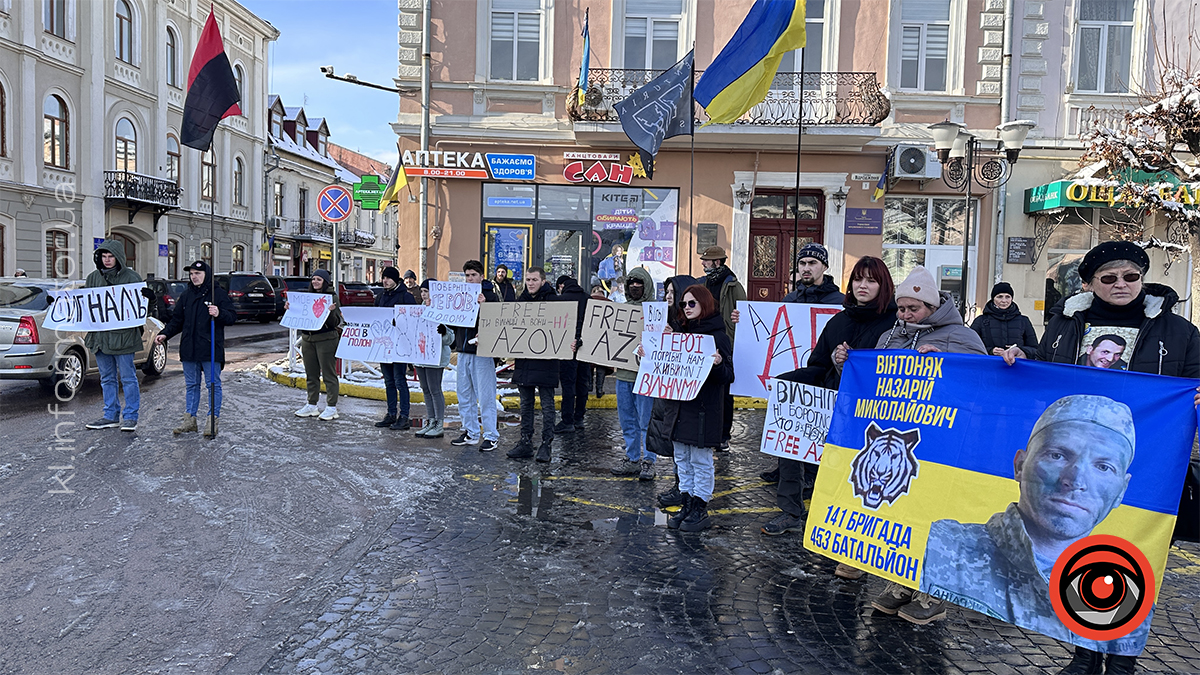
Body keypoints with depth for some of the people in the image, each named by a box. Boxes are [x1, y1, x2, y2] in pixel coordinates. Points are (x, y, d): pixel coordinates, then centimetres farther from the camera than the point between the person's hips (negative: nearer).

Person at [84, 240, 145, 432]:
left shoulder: (131, 277, -3)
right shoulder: (93, 278, 12)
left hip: (123, 335, -5)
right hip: (99, 335, 5)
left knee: (127, 378, 0)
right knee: (107, 378, 12)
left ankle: (130, 416, 7)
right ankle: (111, 415, 20)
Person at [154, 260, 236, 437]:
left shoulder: (219, 293, -3)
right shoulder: (186, 295, 14)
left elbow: (232, 317, -7)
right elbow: (177, 320, 21)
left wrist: (219, 314, -26)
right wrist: (165, 334, 8)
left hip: (211, 349, -6)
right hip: (189, 349, 6)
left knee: (213, 384, -1)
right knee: (191, 384, 11)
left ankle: (212, 421, 5)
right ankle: (189, 420, 17)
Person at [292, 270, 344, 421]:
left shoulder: (332, 297, -6)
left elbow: (335, 322, -11)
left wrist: (330, 311, -29)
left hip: (326, 339, -7)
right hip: (307, 338, 7)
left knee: (328, 374, -2)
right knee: (311, 374, 13)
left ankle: (331, 408, 3)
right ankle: (311, 405, 22)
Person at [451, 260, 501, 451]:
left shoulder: (490, 296, -4)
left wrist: (484, 305, -25)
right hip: (463, 351, 7)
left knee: (485, 396, -4)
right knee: (464, 395, 12)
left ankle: (491, 436, 4)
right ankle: (471, 433, 23)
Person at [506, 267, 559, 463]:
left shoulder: (552, 300, -5)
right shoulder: (521, 300, 11)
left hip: (545, 360, -6)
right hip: (523, 360, 6)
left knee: (547, 404, 1)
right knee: (525, 404, 11)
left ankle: (546, 445, 8)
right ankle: (525, 443, 19)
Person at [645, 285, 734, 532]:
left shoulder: (718, 336, -8)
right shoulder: (682, 333, 11)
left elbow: (727, 376, -11)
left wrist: (718, 365, -31)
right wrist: (648, 355, 4)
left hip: (703, 409, -7)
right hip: (678, 406, 7)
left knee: (700, 460, 2)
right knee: (681, 458, 13)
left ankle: (701, 509, 12)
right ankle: (687, 504, 24)